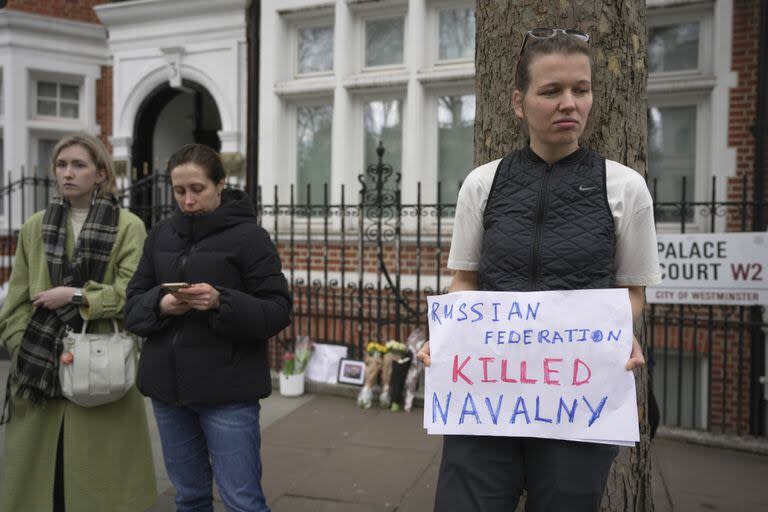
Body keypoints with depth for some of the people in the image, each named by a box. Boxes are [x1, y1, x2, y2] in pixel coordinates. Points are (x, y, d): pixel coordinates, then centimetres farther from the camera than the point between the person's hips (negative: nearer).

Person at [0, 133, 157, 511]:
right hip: (40, 372, 4)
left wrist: (76, 296, -13)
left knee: (101, 481, 4)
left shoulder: (129, 227, -2)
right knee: (38, 475, 8)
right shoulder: (34, 228, 10)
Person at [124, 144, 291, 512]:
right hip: (168, 384, 5)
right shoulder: (160, 235, 11)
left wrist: (221, 302, -23)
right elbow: (132, 305, 11)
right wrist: (160, 305, -11)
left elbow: (278, 312, -8)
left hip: (228, 389, -5)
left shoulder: (248, 235, -5)